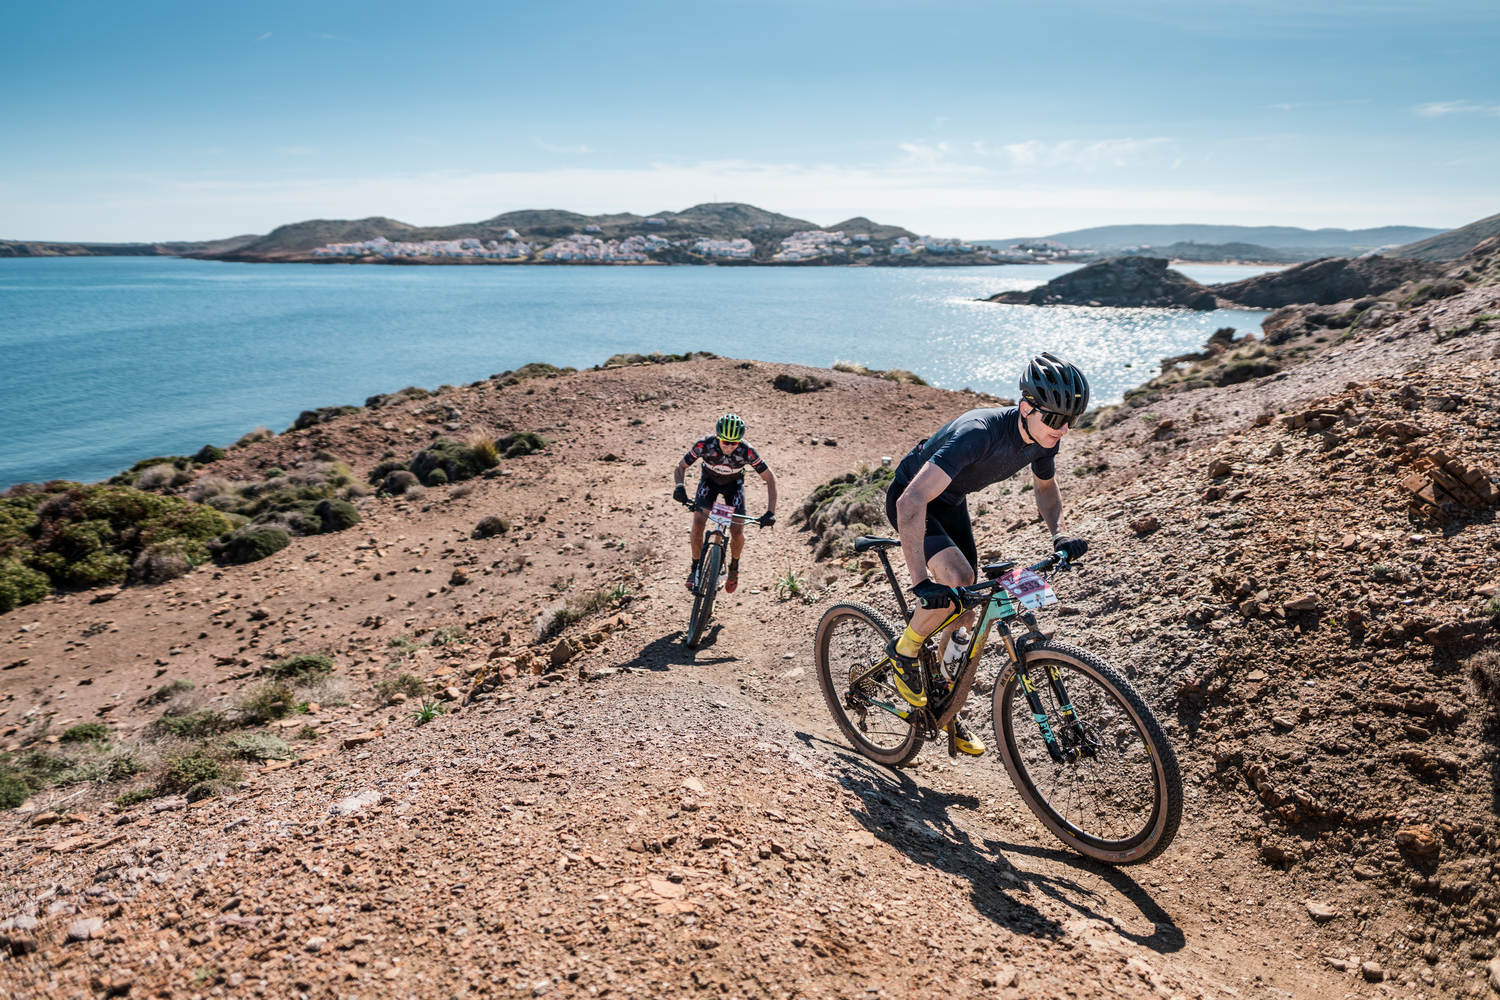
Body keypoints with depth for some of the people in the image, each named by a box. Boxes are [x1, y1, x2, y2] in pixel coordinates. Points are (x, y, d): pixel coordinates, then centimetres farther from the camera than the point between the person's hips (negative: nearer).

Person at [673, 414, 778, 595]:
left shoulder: (747, 452, -36)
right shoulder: (704, 445, -34)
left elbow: (770, 478, -26)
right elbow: (681, 466, -19)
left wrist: (770, 512, -35)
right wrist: (680, 486, -40)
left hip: (734, 484, 0)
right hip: (709, 480, 0)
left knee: (737, 532, -12)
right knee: (698, 524, -19)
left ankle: (734, 566, 19)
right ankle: (696, 568, 3)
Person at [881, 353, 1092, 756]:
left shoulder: (1044, 438, -15)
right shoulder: (978, 433, -39)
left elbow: (1045, 485, 10)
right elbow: (912, 502, -45)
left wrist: (1059, 533, -9)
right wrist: (920, 581, -50)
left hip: (951, 502, 7)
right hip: (910, 500, -7)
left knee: (963, 615, 7)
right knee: (956, 580, -31)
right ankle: (903, 651, -3)